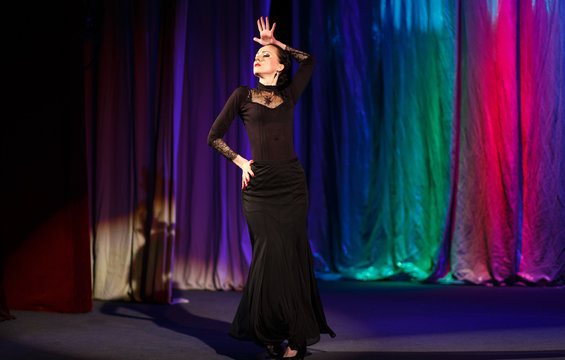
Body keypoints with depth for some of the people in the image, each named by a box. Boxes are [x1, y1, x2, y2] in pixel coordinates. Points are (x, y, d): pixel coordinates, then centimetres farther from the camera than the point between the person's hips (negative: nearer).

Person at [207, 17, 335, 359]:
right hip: (259, 186, -2)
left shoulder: (289, 96, 12)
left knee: (292, 256, 0)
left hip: (292, 184, 2)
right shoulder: (243, 96, 6)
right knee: (271, 256, -6)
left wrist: (275, 42, 20)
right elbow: (214, 136, 8)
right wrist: (240, 161, 2)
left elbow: (309, 60, 18)